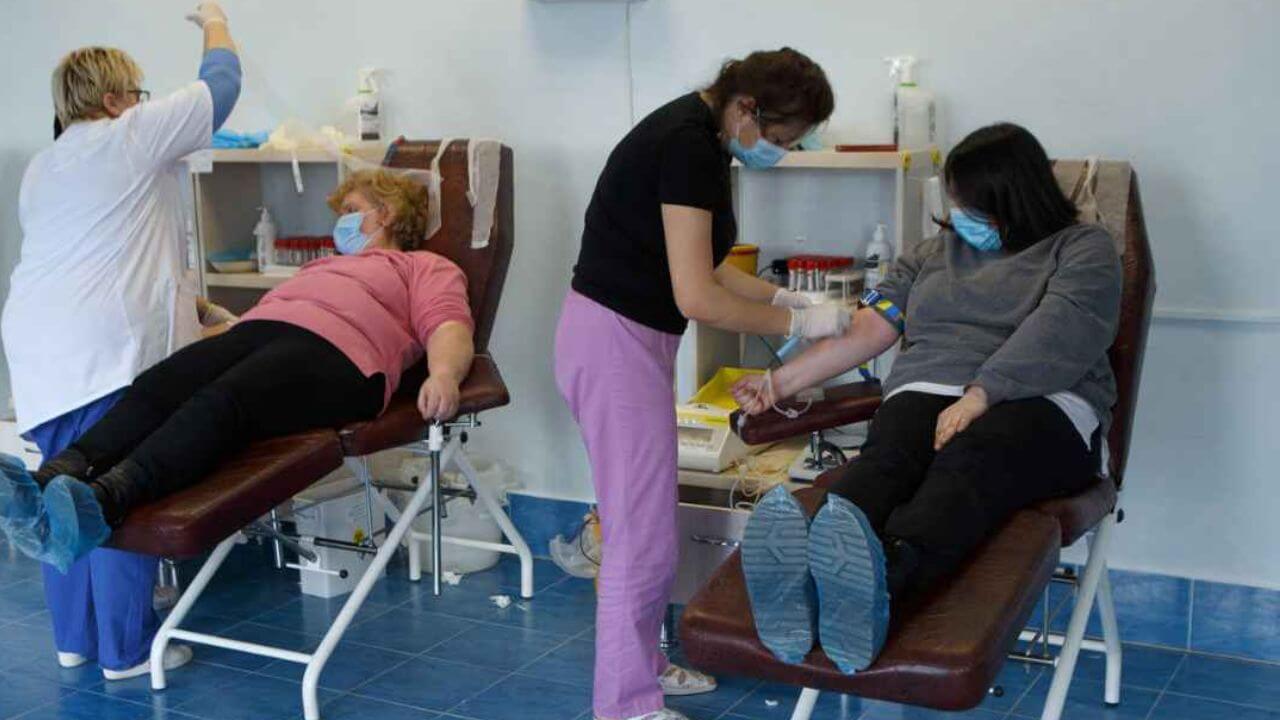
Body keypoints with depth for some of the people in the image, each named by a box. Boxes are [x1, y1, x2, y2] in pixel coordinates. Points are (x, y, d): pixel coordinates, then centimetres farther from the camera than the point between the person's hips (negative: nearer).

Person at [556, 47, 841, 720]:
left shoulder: (698, 135, 8)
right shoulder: (688, 145, -21)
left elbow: (698, 263, 16)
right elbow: (696, 297, -25)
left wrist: (784, 297, 7)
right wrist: (798, 323, -14)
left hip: (627, 337, 10)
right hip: (614, 342, -10)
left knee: (642, 520, 19)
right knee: (643, 533, -2)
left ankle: (641, 664, 33)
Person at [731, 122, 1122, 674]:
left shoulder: (1082, 249, 11)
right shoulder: (932, 254, 27)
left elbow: (1054, 338, -8)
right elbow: (864, 332, 20)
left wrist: (979, 396, -22)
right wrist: (780, 382, 12)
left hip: (1041, 404, -3)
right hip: (927, 393, 3)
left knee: (967, 461, -38)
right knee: (885, 455, -33)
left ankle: (883, 577, -70)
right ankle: (807, 581, -65)